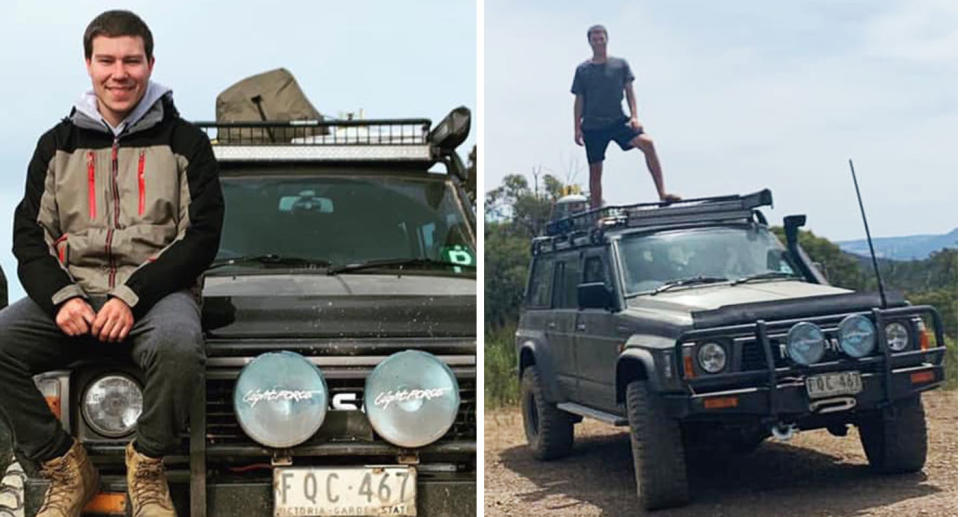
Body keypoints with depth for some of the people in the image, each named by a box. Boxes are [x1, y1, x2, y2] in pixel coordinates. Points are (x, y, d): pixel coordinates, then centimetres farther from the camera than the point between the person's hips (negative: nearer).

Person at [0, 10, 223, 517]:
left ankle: (147, 471, -13)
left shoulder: (184, 142, 6)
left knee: (177, 342, -38)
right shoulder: (57, 144, 15)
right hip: (71, 290, 3)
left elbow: (202, 236, -2)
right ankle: (66, 472, -8)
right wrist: (61, 297, -11)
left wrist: (132, 296, -15)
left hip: (155, 290, -3)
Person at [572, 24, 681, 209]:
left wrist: (634, 117, -7)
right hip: (592, 126, 0)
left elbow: (629, 91, 6)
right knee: (595, 171, 2)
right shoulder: (583, 69, 7)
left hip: (617, 121, 0)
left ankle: (662, 194, -24)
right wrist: (577, 128, 0)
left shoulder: (620, 64, 7)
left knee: (647, 143, -23)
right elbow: (579, 101, 7)